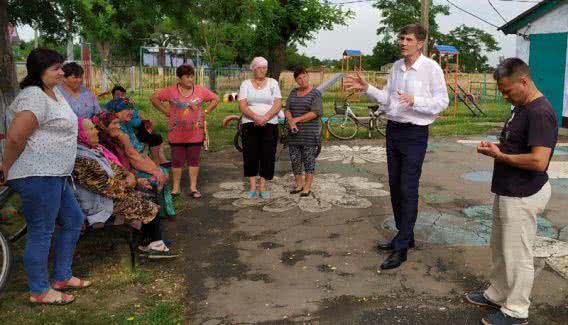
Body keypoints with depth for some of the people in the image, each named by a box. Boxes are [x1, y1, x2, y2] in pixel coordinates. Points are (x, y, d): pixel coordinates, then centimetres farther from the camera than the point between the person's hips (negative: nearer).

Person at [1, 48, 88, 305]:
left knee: (73, 221, 17)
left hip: (55, 175, 11)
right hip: (37, 176, -10)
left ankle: (62, 277, 29)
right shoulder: (35, 97, -17)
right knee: (41, 233, -1)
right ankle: (39, 291, 13)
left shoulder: (54, 93, 15)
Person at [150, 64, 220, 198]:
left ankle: (193, 187, 15)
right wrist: (166, 111, -1)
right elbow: (154, 98, 4)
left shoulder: (201, 90, 2)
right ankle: (176, 187, 17)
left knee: (194, 160, 6)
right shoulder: (171, 91, -3)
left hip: (195, 133, 1)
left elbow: (215, 99, 11)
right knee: (177, 160, 5)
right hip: (177, 134, -1)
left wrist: (205, 111, 1)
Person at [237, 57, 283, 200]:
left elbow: (278, 104, -2)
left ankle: (262, 188, 9)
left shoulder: (273, 83, 7)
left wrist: (265, 117, -17)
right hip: (250, 124, 0)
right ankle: (252, 188, 8)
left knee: (267, 155, 0)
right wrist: (256, 117, -19)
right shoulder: (246, 84, 6)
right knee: (250, 155, 0)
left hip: (270, 125, 0)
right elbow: (242, 105, -4)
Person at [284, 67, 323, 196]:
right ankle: (299, 185, 20)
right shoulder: (293, 92, 10)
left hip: (310, 132, -5)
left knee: (309, 159, 0)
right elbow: (287, 110, 4)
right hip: (294, 133, 5)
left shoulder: (315, 93, -6)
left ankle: (307, 187, 8)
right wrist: (291, 122, -16)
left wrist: (296, 119, -17)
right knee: (294, 159, 7)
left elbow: (316, 113, -16)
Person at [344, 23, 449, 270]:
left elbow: (442, 102, -12)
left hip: (415, 133, -7)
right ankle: (405, 235, 28)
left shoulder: (431, 68, -10)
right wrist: (367, 88, 3)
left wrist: (414, 101, -25)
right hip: (393, 129, 7)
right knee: (395, 186, 13)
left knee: (408, 190, -5)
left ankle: (401, 248, 1)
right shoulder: (396, 67, 10)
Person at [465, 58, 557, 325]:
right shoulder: (521, 107, 10)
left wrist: (500, 155, -19)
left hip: (522, 197, -10)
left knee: (517, 255, 4)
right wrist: (496, 147, 2)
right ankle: (497, 294, 37)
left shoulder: (540, 113, -22)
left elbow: (539, 161, -29)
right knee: (500, 249, 21)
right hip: (507, 192, 10)